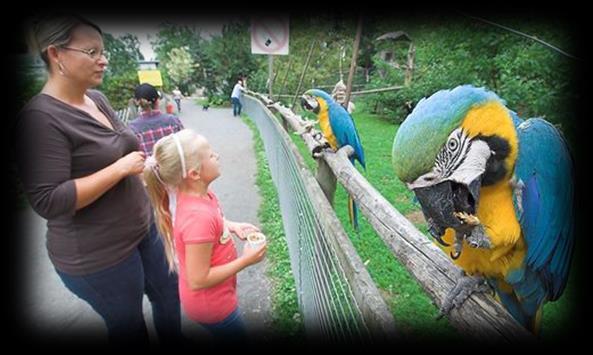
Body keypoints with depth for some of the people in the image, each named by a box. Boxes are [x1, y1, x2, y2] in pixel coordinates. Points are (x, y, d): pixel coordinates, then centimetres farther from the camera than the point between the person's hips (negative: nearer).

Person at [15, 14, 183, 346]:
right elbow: (48, 201, -24)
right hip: (98, 255, -7)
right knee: (129, 326, 16)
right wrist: (120, 168, -25)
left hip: (143, 229, 8)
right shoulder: (42, 117, -21)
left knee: (169, 295, 23)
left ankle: (173, 341, 49)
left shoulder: (97, 99, 3)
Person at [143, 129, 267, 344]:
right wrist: (246, 260, -24)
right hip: (211, 304, -8)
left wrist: (232, 226, -4)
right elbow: (198, 281, -29)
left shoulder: (198, 194, -11)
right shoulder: (199, 217, -37)